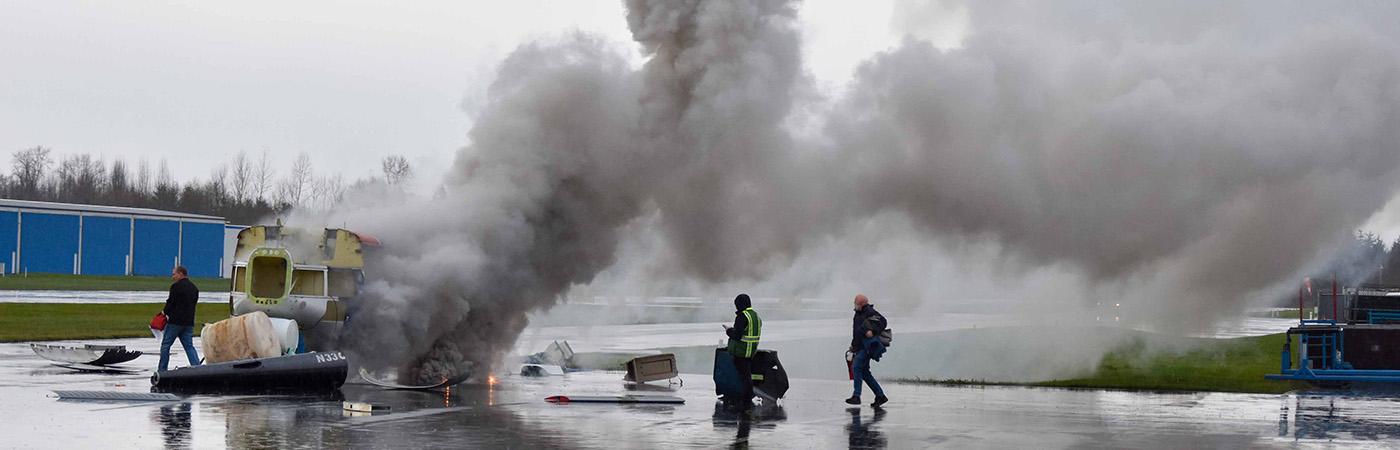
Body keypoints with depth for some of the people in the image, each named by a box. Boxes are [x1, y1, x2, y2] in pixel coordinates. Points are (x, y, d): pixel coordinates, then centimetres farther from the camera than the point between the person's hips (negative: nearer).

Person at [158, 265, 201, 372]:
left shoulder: (176, 286, -10)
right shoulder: (194, 287, 13)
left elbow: (171, 302, -10)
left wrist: (165, 312, 8)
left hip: (175, 321, -7)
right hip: (189, 322, 7)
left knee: (165, 345, 5)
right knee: (189, 346, 7)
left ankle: (162, 370, 7)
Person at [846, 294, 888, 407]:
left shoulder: (869, 312, -9)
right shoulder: (858, 314, 19)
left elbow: (882, 321, -18)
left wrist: (873, 331, -30)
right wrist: (853, 346, 22)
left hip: (867, 347, -10)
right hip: (860, 348, 10)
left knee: (856, 367, -18)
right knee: (865, 373, 9)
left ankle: (856, 396, -21)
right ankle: (880, 396, 13)